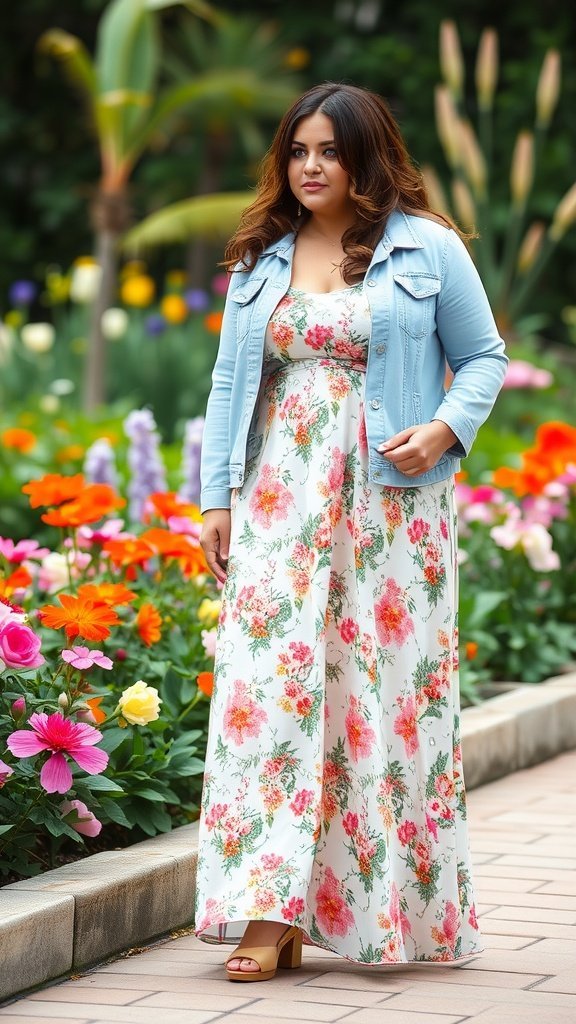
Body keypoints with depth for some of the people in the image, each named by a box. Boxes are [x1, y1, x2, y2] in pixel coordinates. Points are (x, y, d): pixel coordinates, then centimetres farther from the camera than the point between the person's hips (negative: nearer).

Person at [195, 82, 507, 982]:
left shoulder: (427, 249, 3)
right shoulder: (260, 258, 13)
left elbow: (483, 357, 6)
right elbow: (230, 379, 13)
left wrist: (445, 429, -13)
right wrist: (218, 497, 5)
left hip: (391, 501, -3)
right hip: (280, 501, 3)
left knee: (391, 689, -2)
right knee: (270, 681, -8)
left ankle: (408, 910, 10)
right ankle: (271, 917, -10)